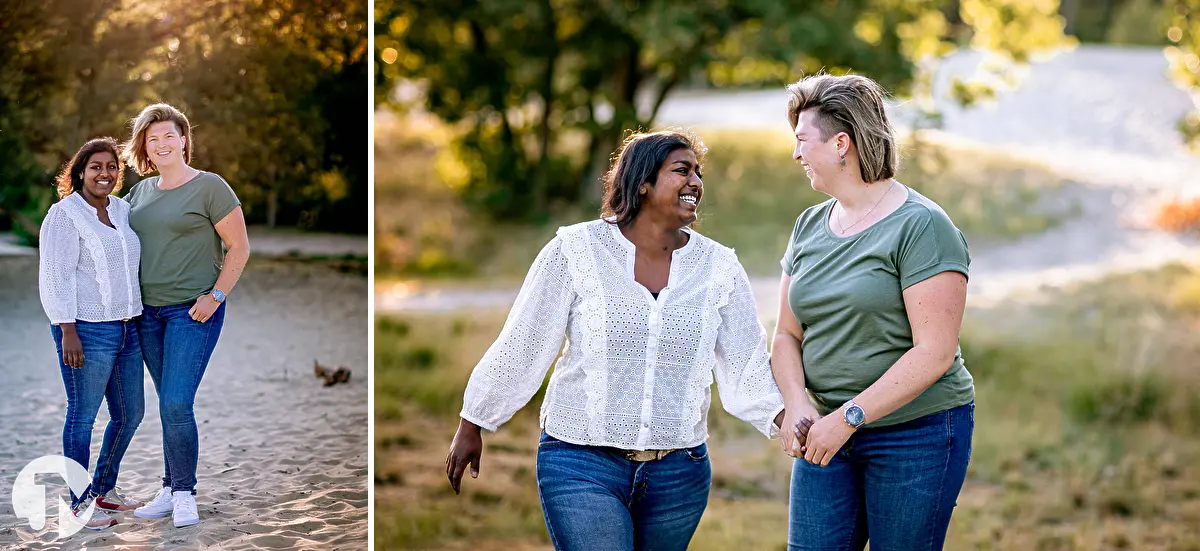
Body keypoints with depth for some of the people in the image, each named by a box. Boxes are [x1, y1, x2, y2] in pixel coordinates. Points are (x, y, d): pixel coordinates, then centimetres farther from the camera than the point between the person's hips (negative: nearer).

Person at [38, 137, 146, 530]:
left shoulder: (121, 210, 12)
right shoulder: (64, 216, -10)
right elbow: (56, 277, -14)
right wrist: (68, 332, -19)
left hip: (126, 330, 8)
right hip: (86, 331, -8)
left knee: (130, 413, 14)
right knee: (82, 416, -1)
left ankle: (104, 489, 31)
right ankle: (79, 504, 9)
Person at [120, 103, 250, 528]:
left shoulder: (210, 187, -6)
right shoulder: (140, 191, 12)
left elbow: (239, 247, -5)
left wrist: (216, 296, -13)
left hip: (193, 310, -6)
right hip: (149, 312, 6)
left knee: (176, 404, -12)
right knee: (169, 406, 11)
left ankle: (184, 493, 1)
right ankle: (171, 490, 19)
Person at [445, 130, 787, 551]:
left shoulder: (720, 267, 3)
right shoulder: (576, 251, -6)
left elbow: (747, 370, -1)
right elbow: (519, 348, -1)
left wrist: (786, 418, -18)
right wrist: (471, 427, 4)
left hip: (678, 473, 3)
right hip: (582, 464, -3)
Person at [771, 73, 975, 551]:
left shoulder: (921, 226, -12)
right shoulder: (810, 226, 10)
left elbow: (934, 353, -18)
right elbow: (787, 335, 11)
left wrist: (848, 417, -19)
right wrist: (796, 404, -9)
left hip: (918, 432, -6)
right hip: (829, 434, 6)